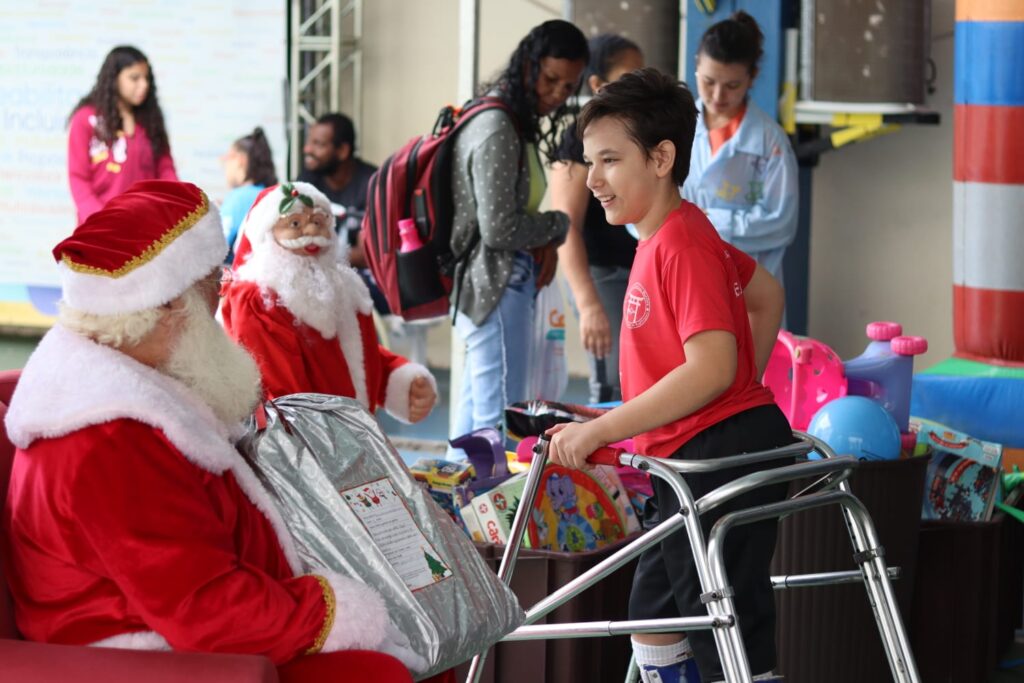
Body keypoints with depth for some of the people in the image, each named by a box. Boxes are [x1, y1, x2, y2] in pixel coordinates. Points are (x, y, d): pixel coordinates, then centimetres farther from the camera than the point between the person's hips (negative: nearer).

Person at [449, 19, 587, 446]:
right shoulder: (497, 132, -18)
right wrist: (557, 226, -5)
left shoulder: (515, 123, 14)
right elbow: (499, 229, -20)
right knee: (499, 422, -10)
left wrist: (544, 241, 2)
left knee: (474, 412, 15)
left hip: (493, 285, 10)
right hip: (497, 289, -10)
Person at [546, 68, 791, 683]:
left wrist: (598, 431, -23)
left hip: (718, 458, -11)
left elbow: (710, 369, -26)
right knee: (654, 616, 20)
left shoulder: (682, 243, -18)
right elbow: (767, 294, 27)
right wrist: (742, 396, 24)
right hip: (690, 465, 11)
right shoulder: (671, 235, 13)